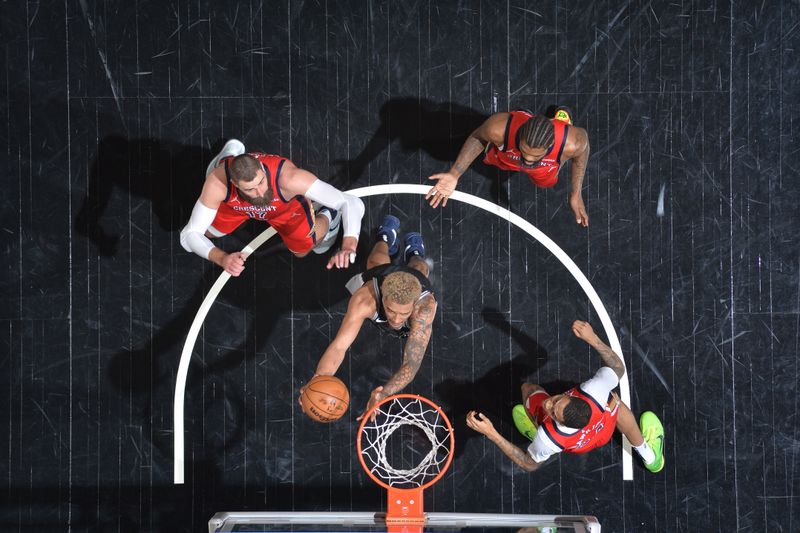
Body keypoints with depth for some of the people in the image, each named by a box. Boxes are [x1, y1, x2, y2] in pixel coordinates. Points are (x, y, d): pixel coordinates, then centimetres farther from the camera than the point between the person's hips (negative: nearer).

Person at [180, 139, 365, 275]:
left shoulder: (287, 176, -50)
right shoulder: (217, 183, -46)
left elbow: (352, 203, -51)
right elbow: (188, 236, -38)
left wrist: (348, 247, -69)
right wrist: (222, 258, -58)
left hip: (287, 205, -1)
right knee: (205, 232, 23)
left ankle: (326, 219, 40)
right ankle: (228, 157, 39)